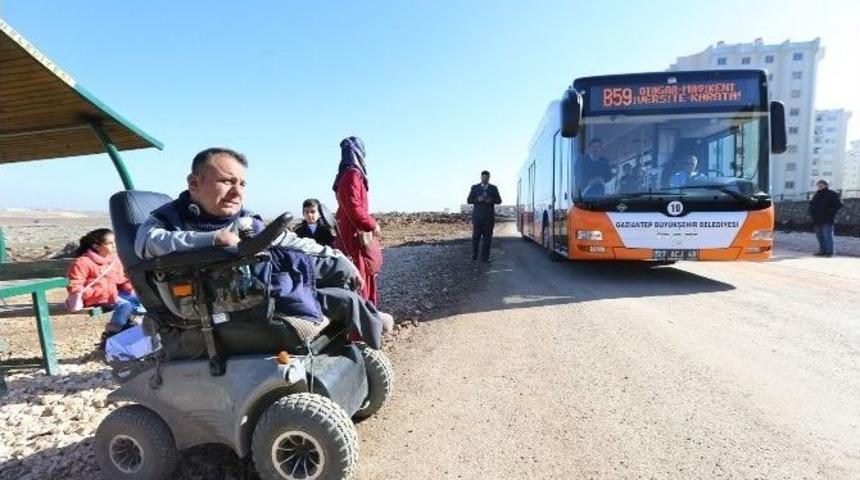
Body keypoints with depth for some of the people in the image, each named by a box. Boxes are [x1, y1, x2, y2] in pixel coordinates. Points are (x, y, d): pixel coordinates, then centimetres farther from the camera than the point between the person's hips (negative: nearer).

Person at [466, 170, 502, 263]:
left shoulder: (493, 188, 7)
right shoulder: (474, 187, 4)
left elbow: (499, 200, 6)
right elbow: (469, 201, 1)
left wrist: (491, 200, -15)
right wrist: (477, 200, -17)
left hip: (489, 216, 1)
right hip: (477, 216, -1)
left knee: (487, 237, -2)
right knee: (476, 236, 3)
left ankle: (485, 257, 2)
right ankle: (474, 253, 27)